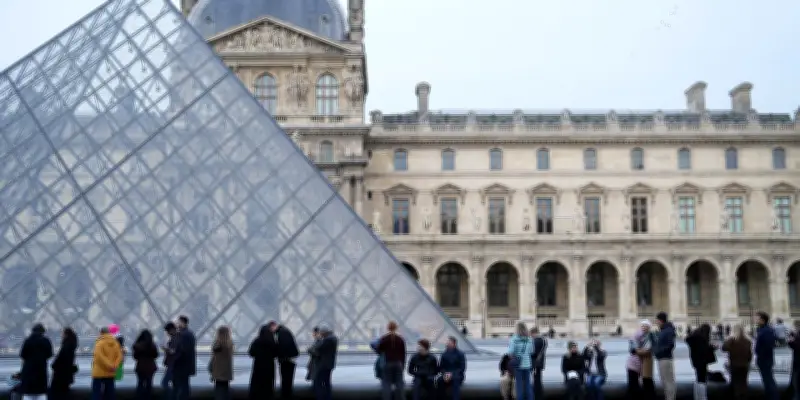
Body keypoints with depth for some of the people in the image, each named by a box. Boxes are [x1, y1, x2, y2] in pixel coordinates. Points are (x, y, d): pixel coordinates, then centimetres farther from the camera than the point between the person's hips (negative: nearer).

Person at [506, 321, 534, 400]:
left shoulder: (514, 339, -13)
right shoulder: (529, 339, 1)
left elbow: (510, 352, -17)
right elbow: (531, 352, 7)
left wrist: (506, 352, 2)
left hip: (517, 365, -4)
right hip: (527, 364, 4)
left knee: (519, 384, 4)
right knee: (527, 383, 12)